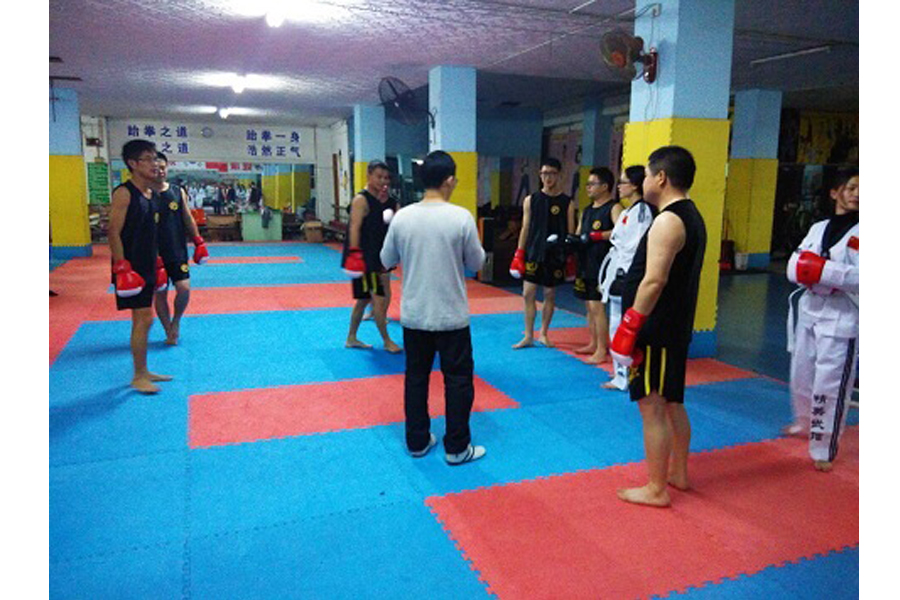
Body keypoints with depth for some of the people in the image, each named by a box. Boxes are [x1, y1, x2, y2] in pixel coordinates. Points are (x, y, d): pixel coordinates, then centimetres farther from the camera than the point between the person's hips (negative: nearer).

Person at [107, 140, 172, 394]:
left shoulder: (151, 194, 11)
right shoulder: (124, 193, -13)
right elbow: (114, 232, -16)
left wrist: (156, 264, 18)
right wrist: (122, 268, -20)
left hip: (147, 268, 8)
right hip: (130, 268, -8)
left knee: (143, 320, 14)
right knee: (144, 319, -7)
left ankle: (143, 371, 24)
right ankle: (138, 377, 5)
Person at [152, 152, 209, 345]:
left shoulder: (178, 192, 3)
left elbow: (188, 218, 10)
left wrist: (198, 242, 7)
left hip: (178, 251, 2)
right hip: (155, 254, -1)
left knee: (184, 288, -9)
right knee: (160, 293, 5)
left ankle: (176, 320, 20)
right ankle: (169, 333, 20)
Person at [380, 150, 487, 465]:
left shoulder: (402, 217, -5)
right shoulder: (461, 217, -15)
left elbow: (387, 260, 7)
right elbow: (476, 263, -4)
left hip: (414, 314, 4)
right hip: (451, 315, -3)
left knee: (416, 377, 15)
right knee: (458, 379, 10)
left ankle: (417, 441, 26)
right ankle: (457, 448, 18)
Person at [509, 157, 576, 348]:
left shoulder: (567, 203, 0)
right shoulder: (531, 200, 4)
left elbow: (571, 232, 1)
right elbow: (525, 229, 5)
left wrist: (569, 255, -13)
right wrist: (518, 255, 1)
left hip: (555, 255, -1)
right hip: (533, 253, 1)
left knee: (550, 294, 7)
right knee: (528, 293, -1)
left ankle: (543, 334, 22)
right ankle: (528, 336, 10)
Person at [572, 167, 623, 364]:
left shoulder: (614, 207, -9)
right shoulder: (587, 210, 17)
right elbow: (578, 235, 19)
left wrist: (596, 236, -27)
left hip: (602, 264, -8)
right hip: (586, 264, 8)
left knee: (596, 306, -9)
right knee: (589, 306, 14)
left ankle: (601, 350, -2)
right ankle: (593, 344, 25)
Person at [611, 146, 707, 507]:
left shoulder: (668, 220, -19)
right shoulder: (692, 217, 13)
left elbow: (654, 281, -26)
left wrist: (629, 328, -22)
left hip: (656, 331, -10)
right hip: (676, 327, 10)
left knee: (652, 407, -1)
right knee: (672, 403, 21)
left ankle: (656, 490, 11)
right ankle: (678, 473, 36)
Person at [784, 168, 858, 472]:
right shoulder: (819, 228, 8)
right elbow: (796, 267, 0)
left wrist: (823, 271, -24)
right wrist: (835, 274, -15)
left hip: (842, 318, -5)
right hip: (809, 310, 5)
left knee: (830, 386, -3)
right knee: (801, 376, 18)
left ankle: (823, 450, 12)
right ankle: (805, 423, 44)